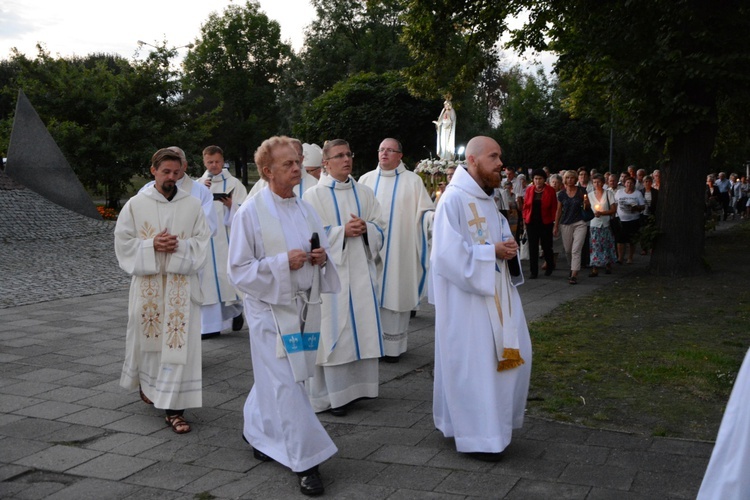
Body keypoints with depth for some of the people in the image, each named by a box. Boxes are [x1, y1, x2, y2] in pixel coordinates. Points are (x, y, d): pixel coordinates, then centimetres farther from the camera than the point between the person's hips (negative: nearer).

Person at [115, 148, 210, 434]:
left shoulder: (192, 205, 2)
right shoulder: (136, 204, 2)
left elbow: (202, 242, 1)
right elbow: (123, 242, 1)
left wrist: (179, 245, -16)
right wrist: (152, 245, -14)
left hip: (181, 283, 0)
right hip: (147, 282, 0)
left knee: (179, 342, -4)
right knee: (147, 337, 12)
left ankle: (173, 408, 1)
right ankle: (145, 381, 42)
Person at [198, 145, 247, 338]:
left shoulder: (234, 184, 3)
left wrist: (231, 205, -20)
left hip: (226, 240, -3)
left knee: (227, 276, -5)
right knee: (207, 280, 0)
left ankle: (235, 310, 22)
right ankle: (210, 325, 6)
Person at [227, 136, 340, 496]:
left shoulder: (305, 209, 7)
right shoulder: (250, 212, -10)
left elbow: (323, 252, 16)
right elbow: (238, 269, -10)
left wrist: (322, 257, -8)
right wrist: (283, 262, -21)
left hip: (303, 305, 6)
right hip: (270, 308, -6)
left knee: (274, 379, 18)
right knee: (285, 384, -5)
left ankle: (257, 432, 41)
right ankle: (305, 461, 3)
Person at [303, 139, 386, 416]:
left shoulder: (365, 193, 12)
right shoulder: (314, 195, -1)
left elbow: (380, 228, 11)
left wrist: (365, 228, -9)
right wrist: (343, 231, -16)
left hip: (362, 270, 5)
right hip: (331, 271, -4)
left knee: (363, 326, 7)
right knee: (334, 330, -3)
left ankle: (359, 382, 21)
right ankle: (333, 393, 6)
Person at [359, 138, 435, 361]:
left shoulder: (413, 181, 1)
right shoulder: (366, 179, 8)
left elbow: (424, 212, -3)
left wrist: (436, 216, -22)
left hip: (399, 250, -2)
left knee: (395, 292, 0)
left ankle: (393, 345, 9)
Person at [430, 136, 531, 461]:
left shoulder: (487, 199, 13)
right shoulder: (454, 199, -16)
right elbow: (448, 252, -23)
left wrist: (507, 246, 1)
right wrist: (493, 252, -18)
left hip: (495, 293, 9)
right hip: (466, 297, -9)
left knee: (512, 355, 12)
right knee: (472, 363, -1)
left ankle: (495, 420, 30)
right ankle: (478, 436, 12)